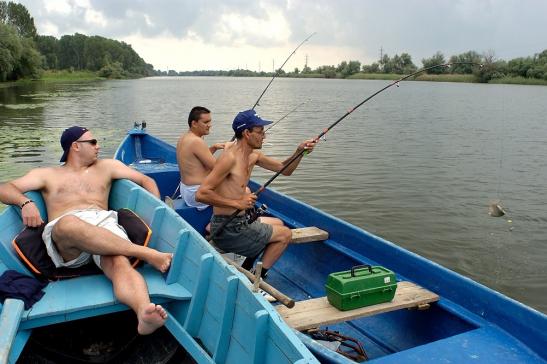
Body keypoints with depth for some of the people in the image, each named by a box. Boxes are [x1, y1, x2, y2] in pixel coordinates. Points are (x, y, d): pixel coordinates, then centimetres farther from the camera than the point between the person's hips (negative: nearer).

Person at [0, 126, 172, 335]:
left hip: (104, 222, 1)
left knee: (119, 262, -36)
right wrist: (25, 202, -7)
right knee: (68, 223, -41)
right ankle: (147, 253, -40)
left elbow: (147, 181, 29)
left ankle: (144, 312, -66)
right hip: (63, 232, -1)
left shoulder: (105, 167, 32)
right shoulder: (47, 174, 29)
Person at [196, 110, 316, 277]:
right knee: (285, 234, 3)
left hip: (239, 221, 9)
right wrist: (236, 202, -25)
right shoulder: (230, 157, -21)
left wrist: (299, 152, -3)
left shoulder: (253, 155, 6)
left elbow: (284, 169, 14)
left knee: (278, 225, 28)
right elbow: (201, 194, -26)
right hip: (228, 230, -9)